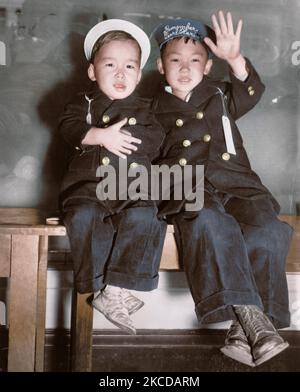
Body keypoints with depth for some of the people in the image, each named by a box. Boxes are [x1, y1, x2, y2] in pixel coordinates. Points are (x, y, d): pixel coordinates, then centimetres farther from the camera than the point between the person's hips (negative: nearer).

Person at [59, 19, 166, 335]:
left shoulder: (144, 109, 19)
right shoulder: (84, 103, 16)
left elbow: (155, 140, 3)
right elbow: (69, 127, -4)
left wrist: (117, 136, -5)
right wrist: (101, 136, -18)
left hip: (133, 189, 1)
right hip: (88, 185, -1)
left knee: (142, 218, -29)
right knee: (84, 217, -32)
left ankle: (116, 289, -25)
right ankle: (98, 286, -22)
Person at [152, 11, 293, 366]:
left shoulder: (220, 96, 22)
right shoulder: (156, 110, 21)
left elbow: (252, 90, 3)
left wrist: (235, 59, -14)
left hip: (235, 184, 2)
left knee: (266, 230, -28)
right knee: (211, 223, -37)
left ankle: (246, 328, -25)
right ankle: (254, 318, -38)